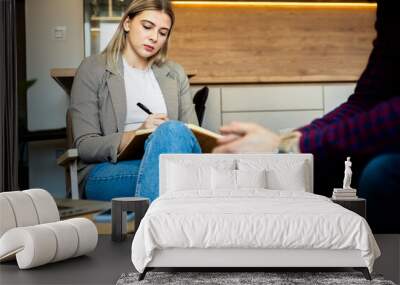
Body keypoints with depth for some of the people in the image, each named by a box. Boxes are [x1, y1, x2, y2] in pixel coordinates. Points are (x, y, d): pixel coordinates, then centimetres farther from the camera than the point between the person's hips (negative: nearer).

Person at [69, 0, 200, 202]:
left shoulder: (175, 74, 21)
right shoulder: (92, 70, 7)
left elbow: (193, 133, 15)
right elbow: (84, 145, -1)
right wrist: (137, 134, -18)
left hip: (163, 163, 4)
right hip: (105, 173, -4)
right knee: (172, 131, -34)